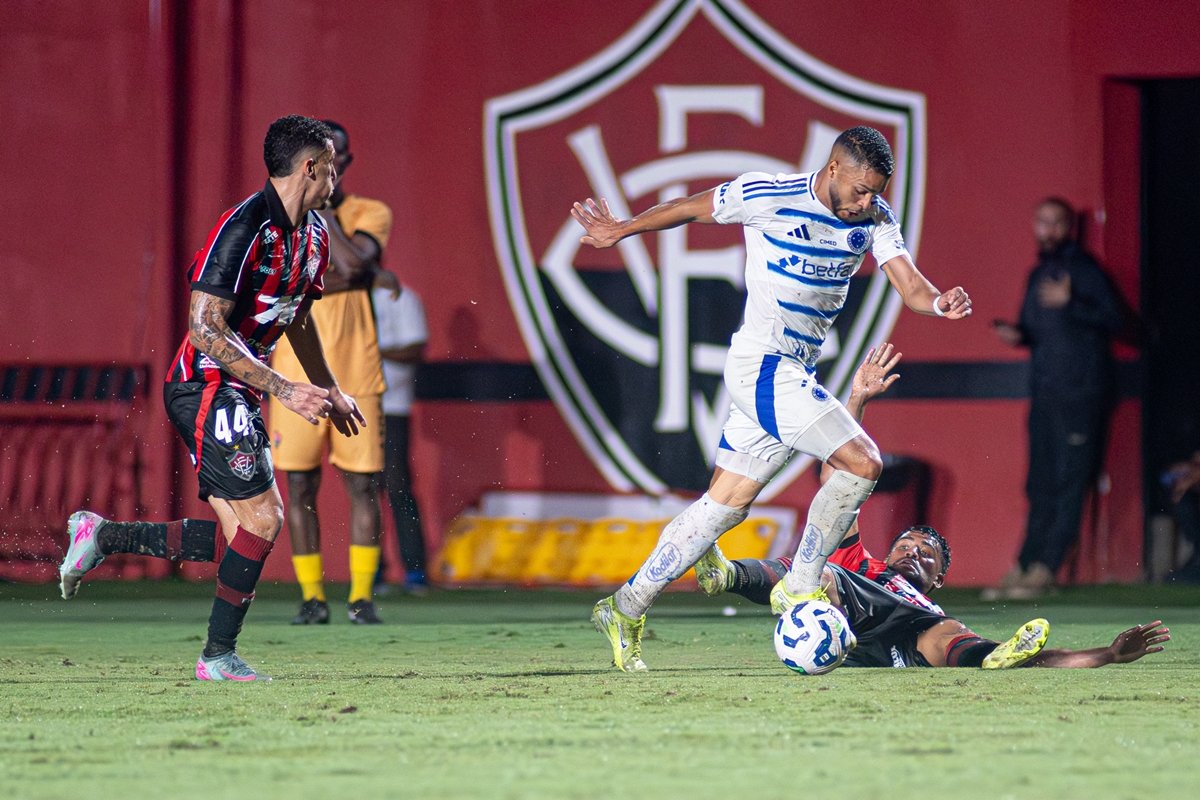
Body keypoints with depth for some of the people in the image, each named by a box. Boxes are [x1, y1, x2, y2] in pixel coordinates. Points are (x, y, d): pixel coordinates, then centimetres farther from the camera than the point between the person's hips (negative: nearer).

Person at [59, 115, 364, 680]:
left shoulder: (313, 233, 9)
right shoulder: (243, 229, -20)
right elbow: (205, 329, -24)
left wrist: (330, 392, 32)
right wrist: (282, 389, -26)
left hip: (239, 395, 9)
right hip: (206, 387, -9)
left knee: (240, 538, 3)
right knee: (262, 516, -15)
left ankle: (103, 536, 14)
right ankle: (219, 655, -3)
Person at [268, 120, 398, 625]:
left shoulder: (370, 214, 4)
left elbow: (352, 260, -17)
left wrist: (320, 204, -10)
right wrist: (369, 274, -14)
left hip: (355, 374, -1)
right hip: (297, 375, 1)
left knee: (362, 483, -1)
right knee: (300, 487, 1)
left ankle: (361, 597, 5)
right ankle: (311, 597, 7)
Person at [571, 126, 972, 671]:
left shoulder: (873, 219, 4)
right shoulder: (768, 196, -12)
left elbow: (910, 286, -5)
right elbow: (690, 209, 2)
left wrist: (938, 302, -28)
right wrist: (620, 231, 13)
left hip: (796, 375, 7)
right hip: (763, 365, -7)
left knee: (728, 503, 10)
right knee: (862, 463, -17)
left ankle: (624, 610, 18)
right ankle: (800, 589, -5)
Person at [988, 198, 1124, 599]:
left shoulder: (1083, 269, -5)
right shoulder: (1038, 274, 19)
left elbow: (1114, 319, -15)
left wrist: (1070, 303, -26)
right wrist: (1016, 335, 6)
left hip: (1081, 394, -8)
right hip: (1044, 392, 8)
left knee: (1069, 481, -8)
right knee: (1040, 486, 7)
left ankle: (1043, 570, -10)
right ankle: (1024, 567, 6)